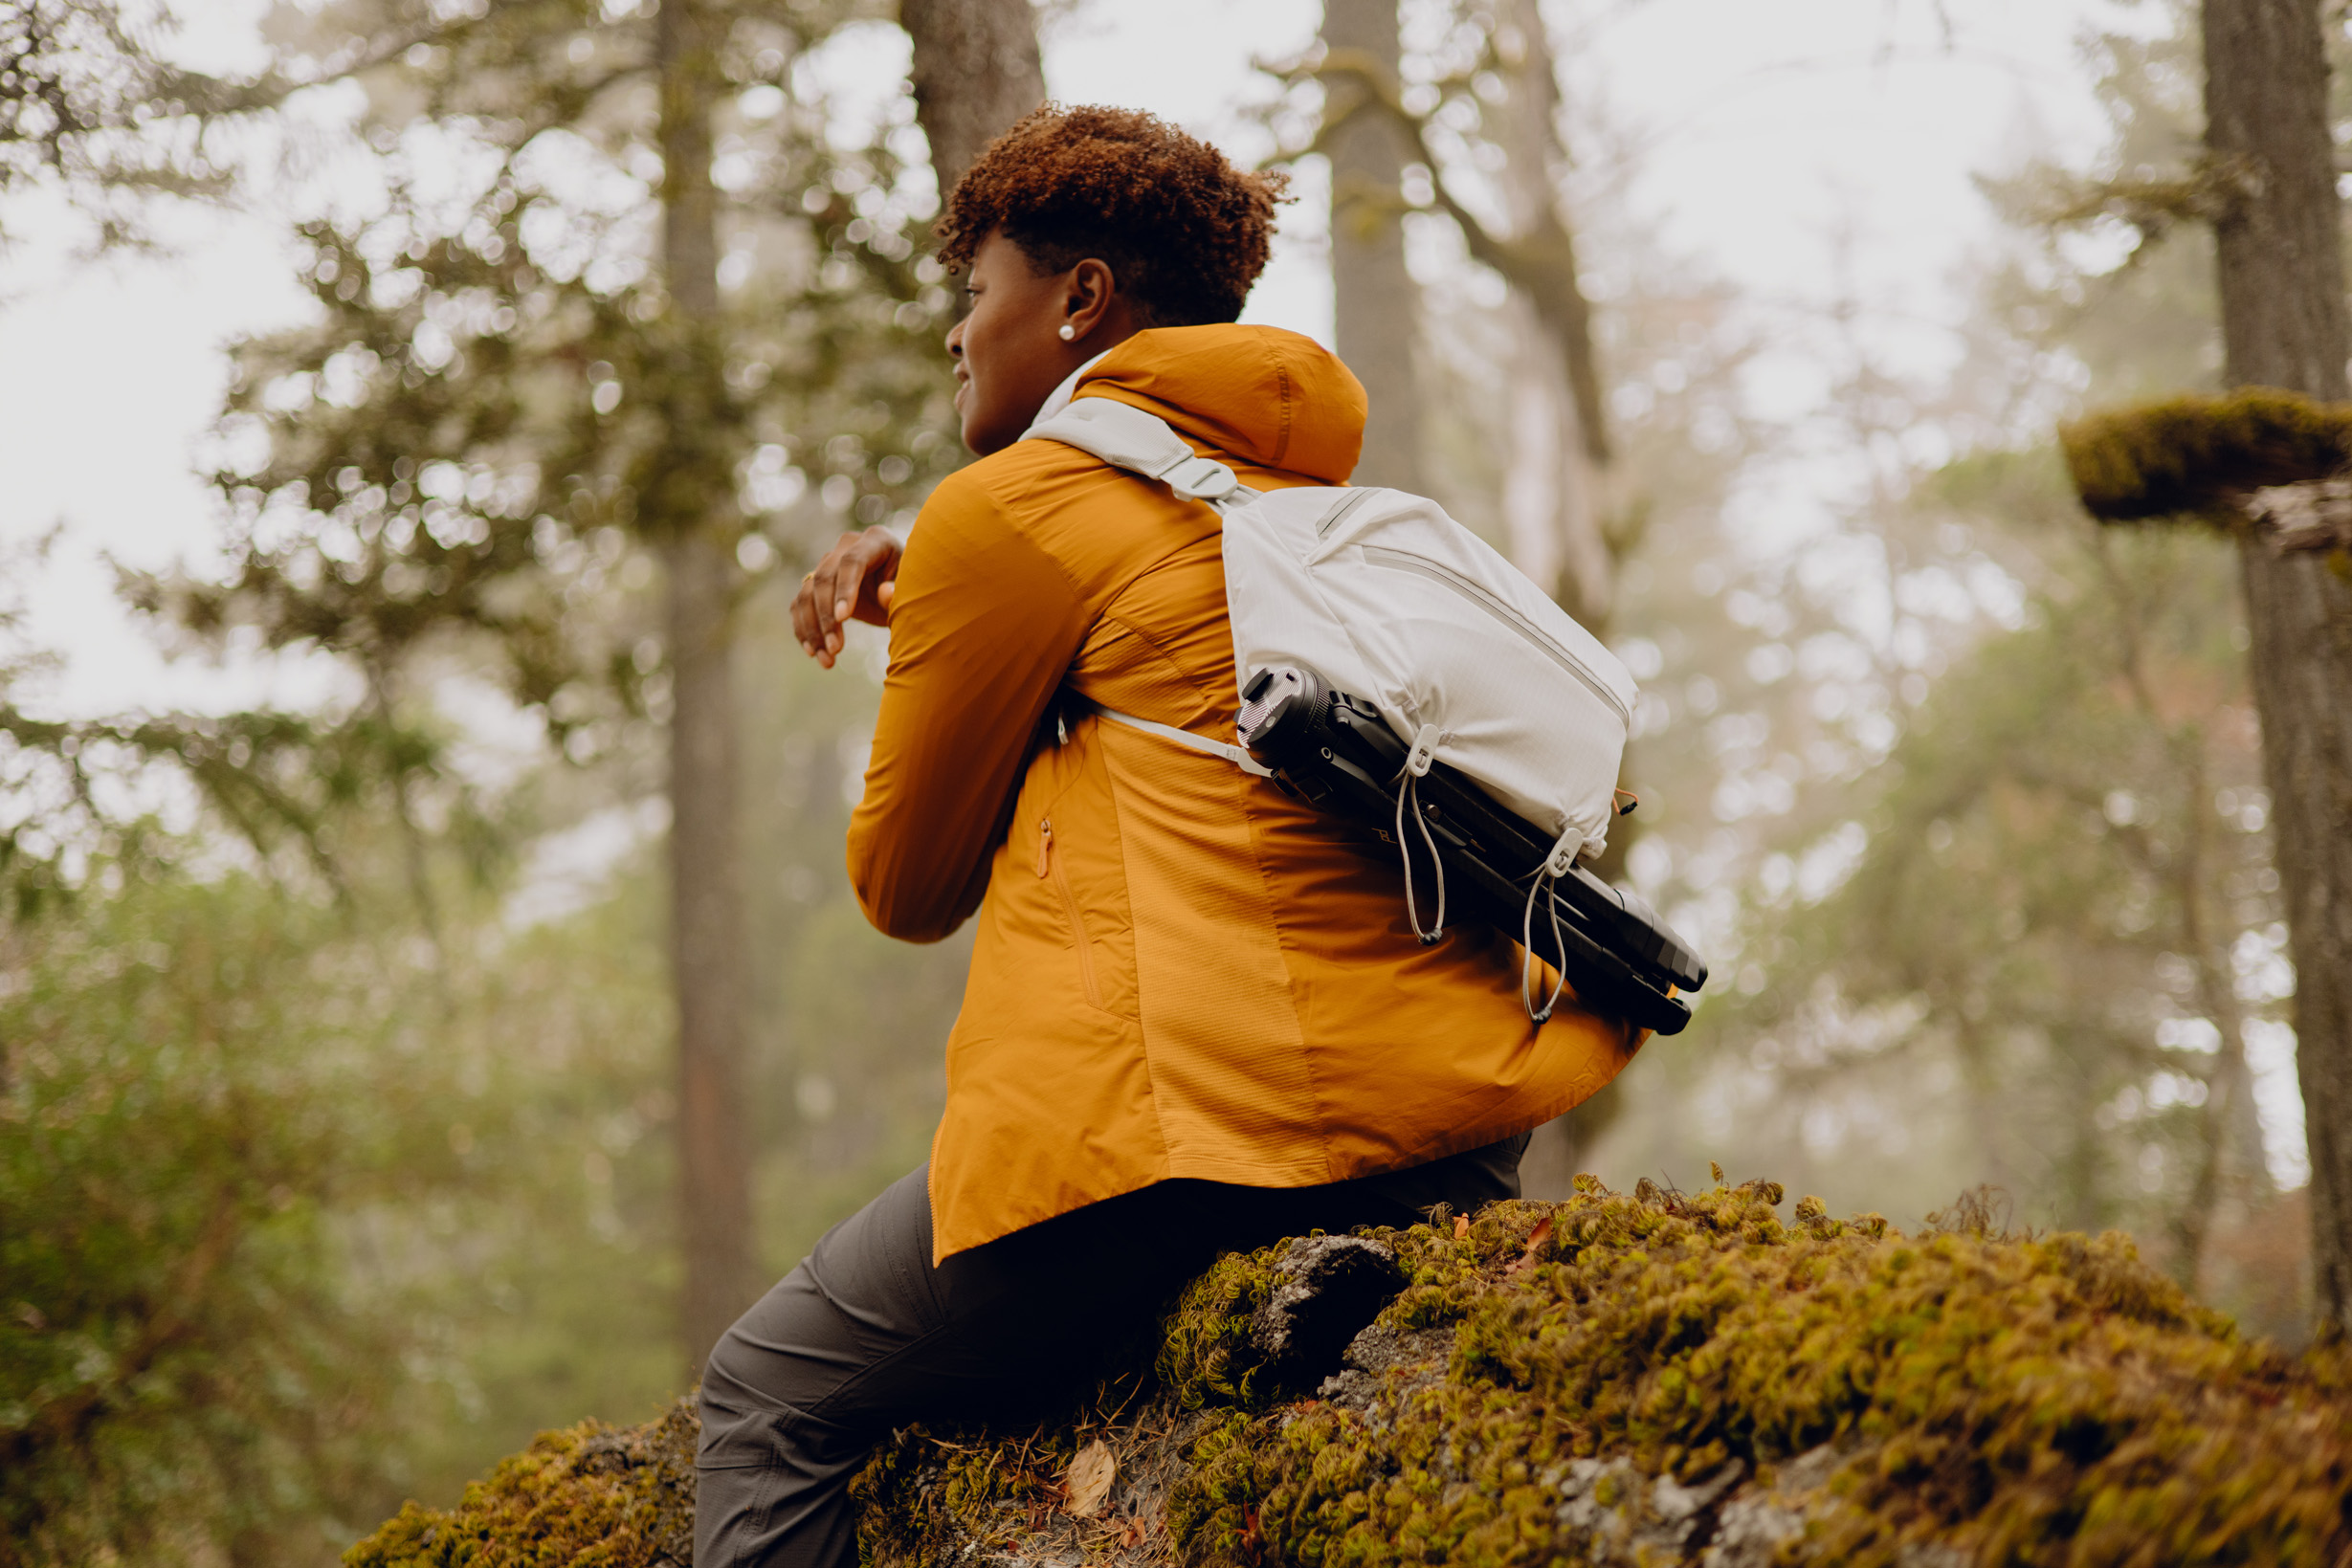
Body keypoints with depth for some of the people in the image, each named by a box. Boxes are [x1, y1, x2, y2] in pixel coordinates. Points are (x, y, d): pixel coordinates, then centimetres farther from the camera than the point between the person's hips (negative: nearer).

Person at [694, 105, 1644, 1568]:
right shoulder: (1307, 487, 22)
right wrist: (916, 574, 27)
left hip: (1218, 1102, -8)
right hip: (1460, 1118, 8)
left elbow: (906, 886, 9)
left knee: (775, 1392, 6)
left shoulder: (1010, 510, 0)